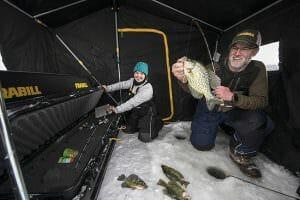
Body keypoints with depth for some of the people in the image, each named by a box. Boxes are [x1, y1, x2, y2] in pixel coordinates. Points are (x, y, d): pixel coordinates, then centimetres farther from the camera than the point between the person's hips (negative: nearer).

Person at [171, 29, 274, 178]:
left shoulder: (257, 69, -12)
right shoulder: (215, 67, -22)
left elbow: (262, 101, -17)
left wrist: (233, 97, -37)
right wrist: (184, 79, -52)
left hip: (234, 111, 1)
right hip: (209, 109, -1)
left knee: (260, 121, -28)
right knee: (202, 144, -8)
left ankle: (240, 154, 2)